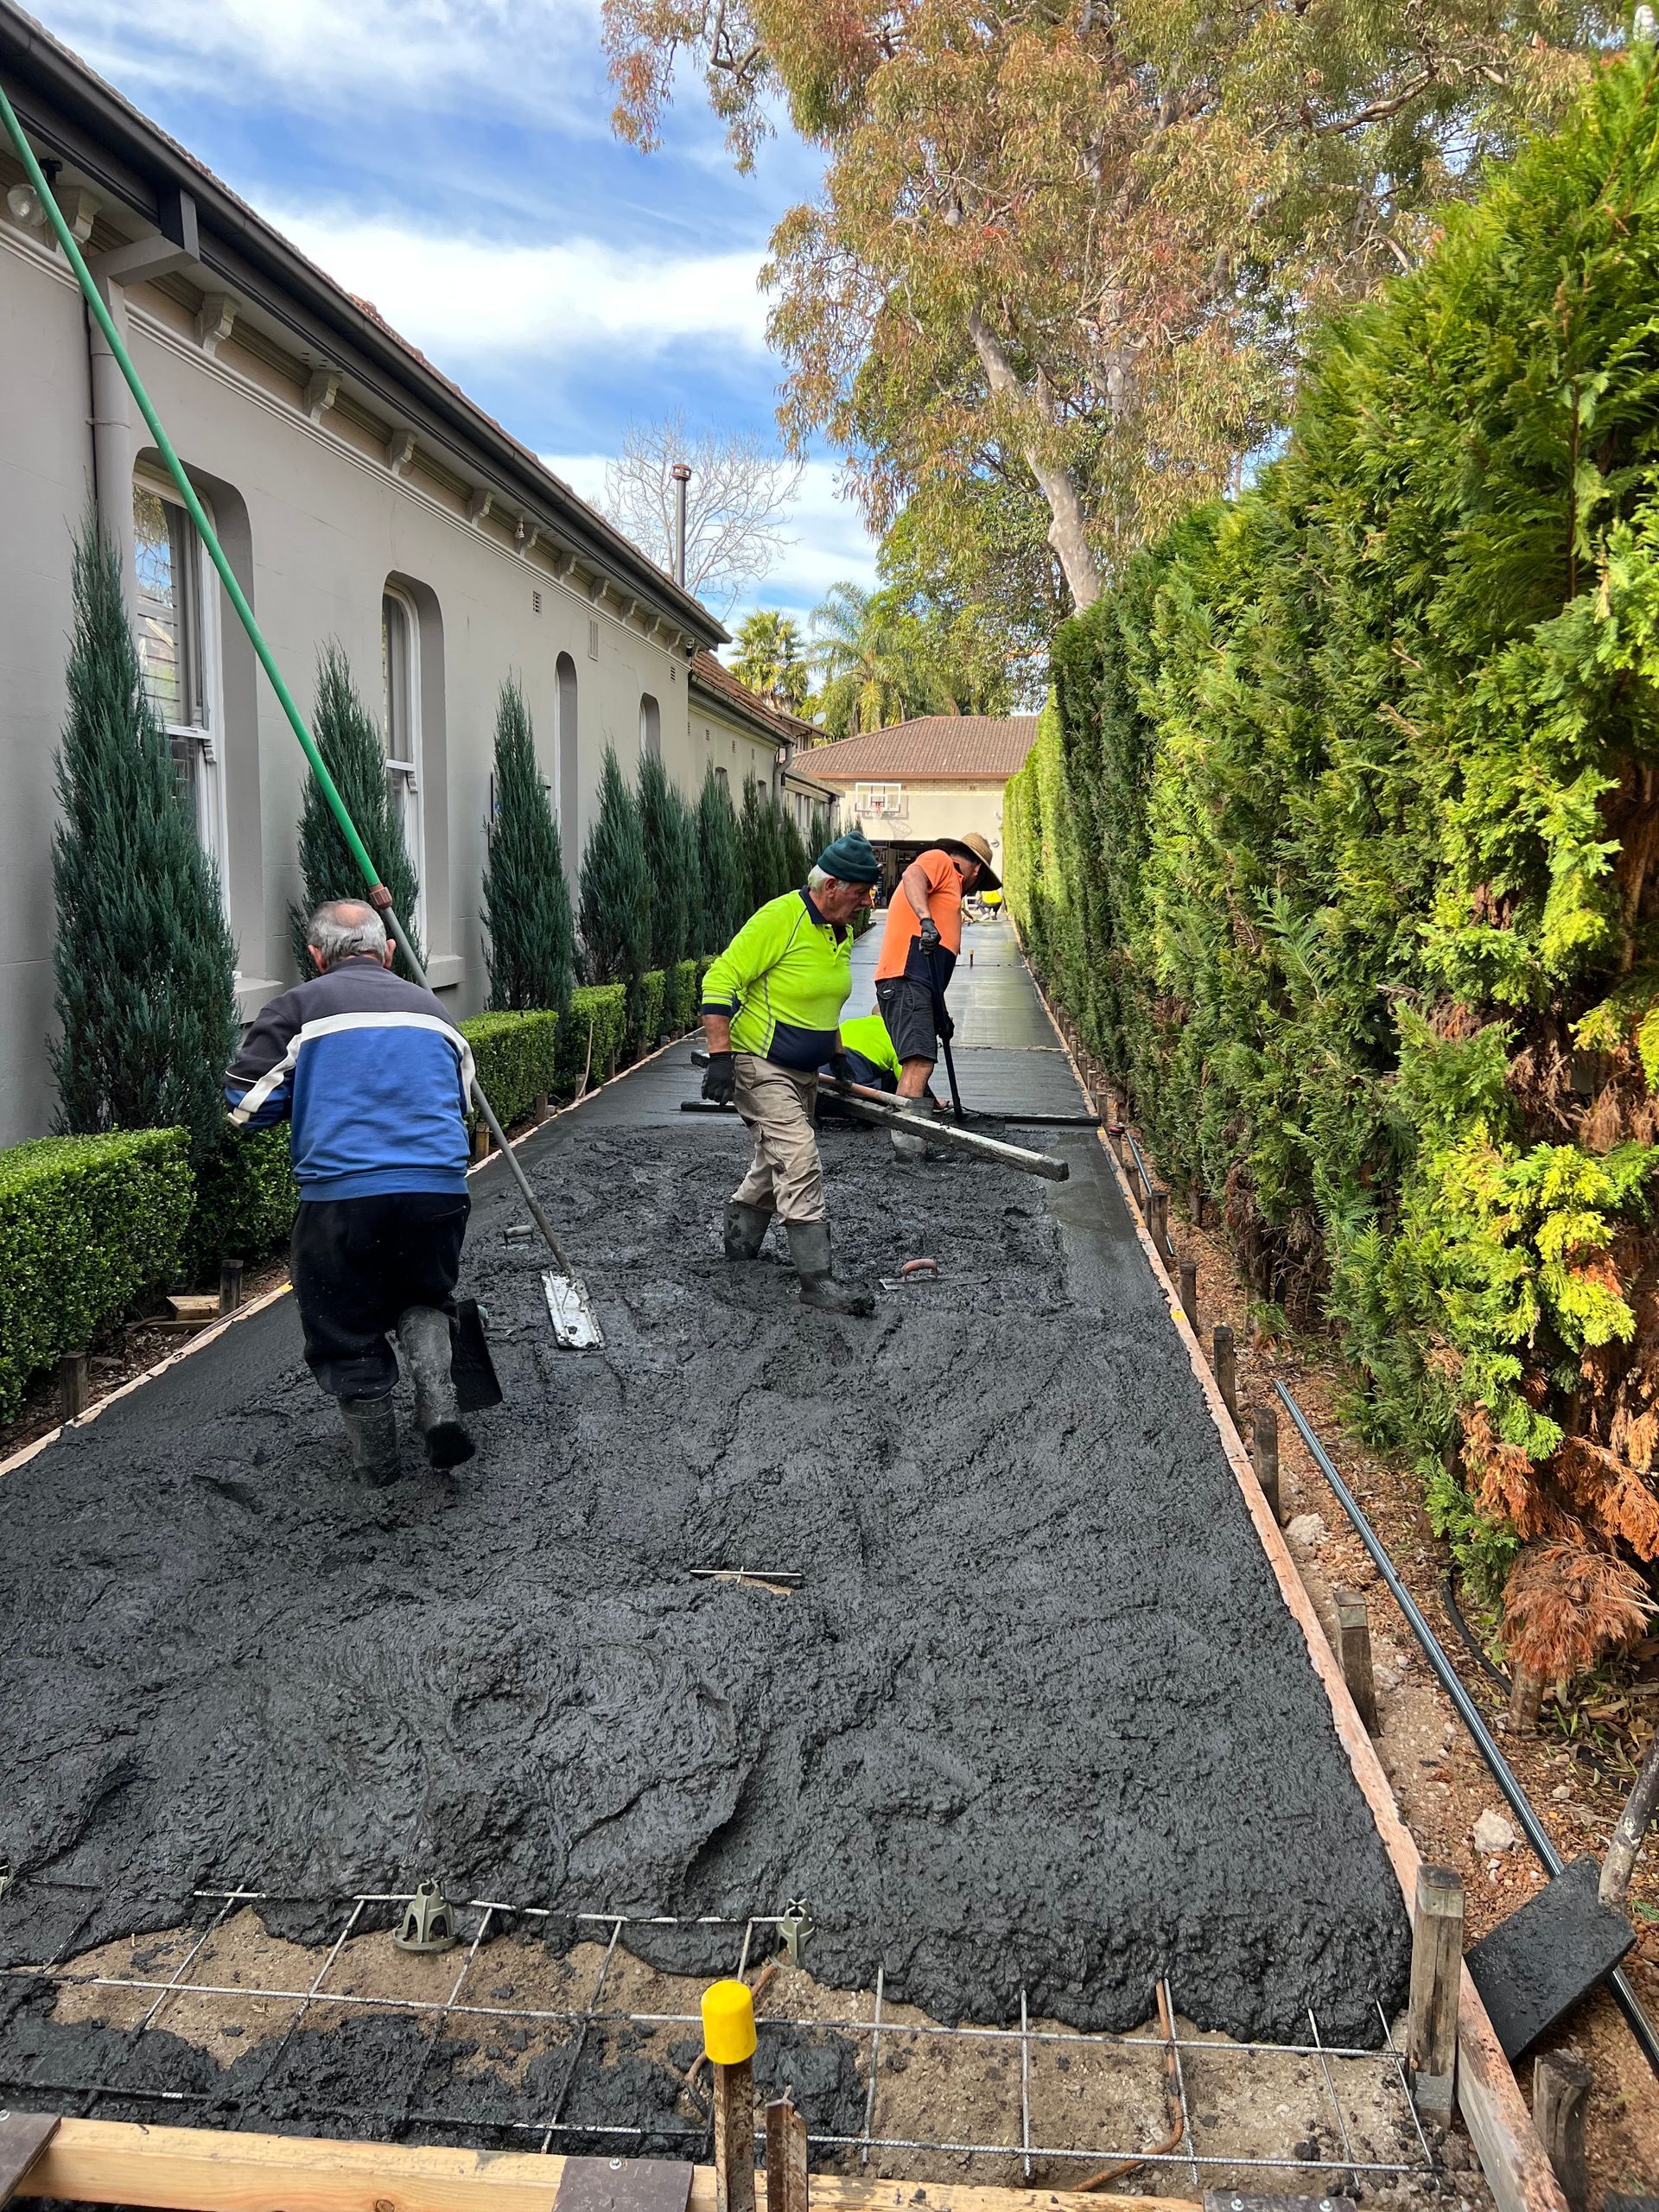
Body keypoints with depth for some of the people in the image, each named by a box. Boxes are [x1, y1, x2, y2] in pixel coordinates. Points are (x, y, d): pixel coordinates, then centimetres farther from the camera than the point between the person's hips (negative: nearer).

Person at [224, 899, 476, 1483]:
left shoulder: (299, 1006, 6)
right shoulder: (431, 1007, 19)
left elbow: (247, 1106, 1)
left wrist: (314, 1096, 20)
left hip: (341, 1196, -3)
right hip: (439, 1188, 4)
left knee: (346, 1327, 14)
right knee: (422, 1298, 26)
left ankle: (375, 1458, 24)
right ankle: (439, 1406, 5)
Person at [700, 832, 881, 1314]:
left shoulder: (841, 932, 7)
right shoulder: (780, 918, -20)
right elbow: (720, 981, -21)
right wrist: (720, 1057, -25)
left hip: (803, 1072, 9)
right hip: (759, 1065, -9)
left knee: (776, 1160, 20)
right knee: (801, 1164, -16)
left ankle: (740, 1238, 41)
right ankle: (817, 1279, -14)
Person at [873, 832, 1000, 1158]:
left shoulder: (948, 884, 34)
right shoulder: (939, 860, 8)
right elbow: (911, 877, -19)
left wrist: (941, 1014, 31)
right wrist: (926, 921, -35)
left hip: (918, 983, 10)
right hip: (907, 976, -10)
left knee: (918, 1062, 11)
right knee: (919, 1061, -19)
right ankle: (906, 1140, -26)